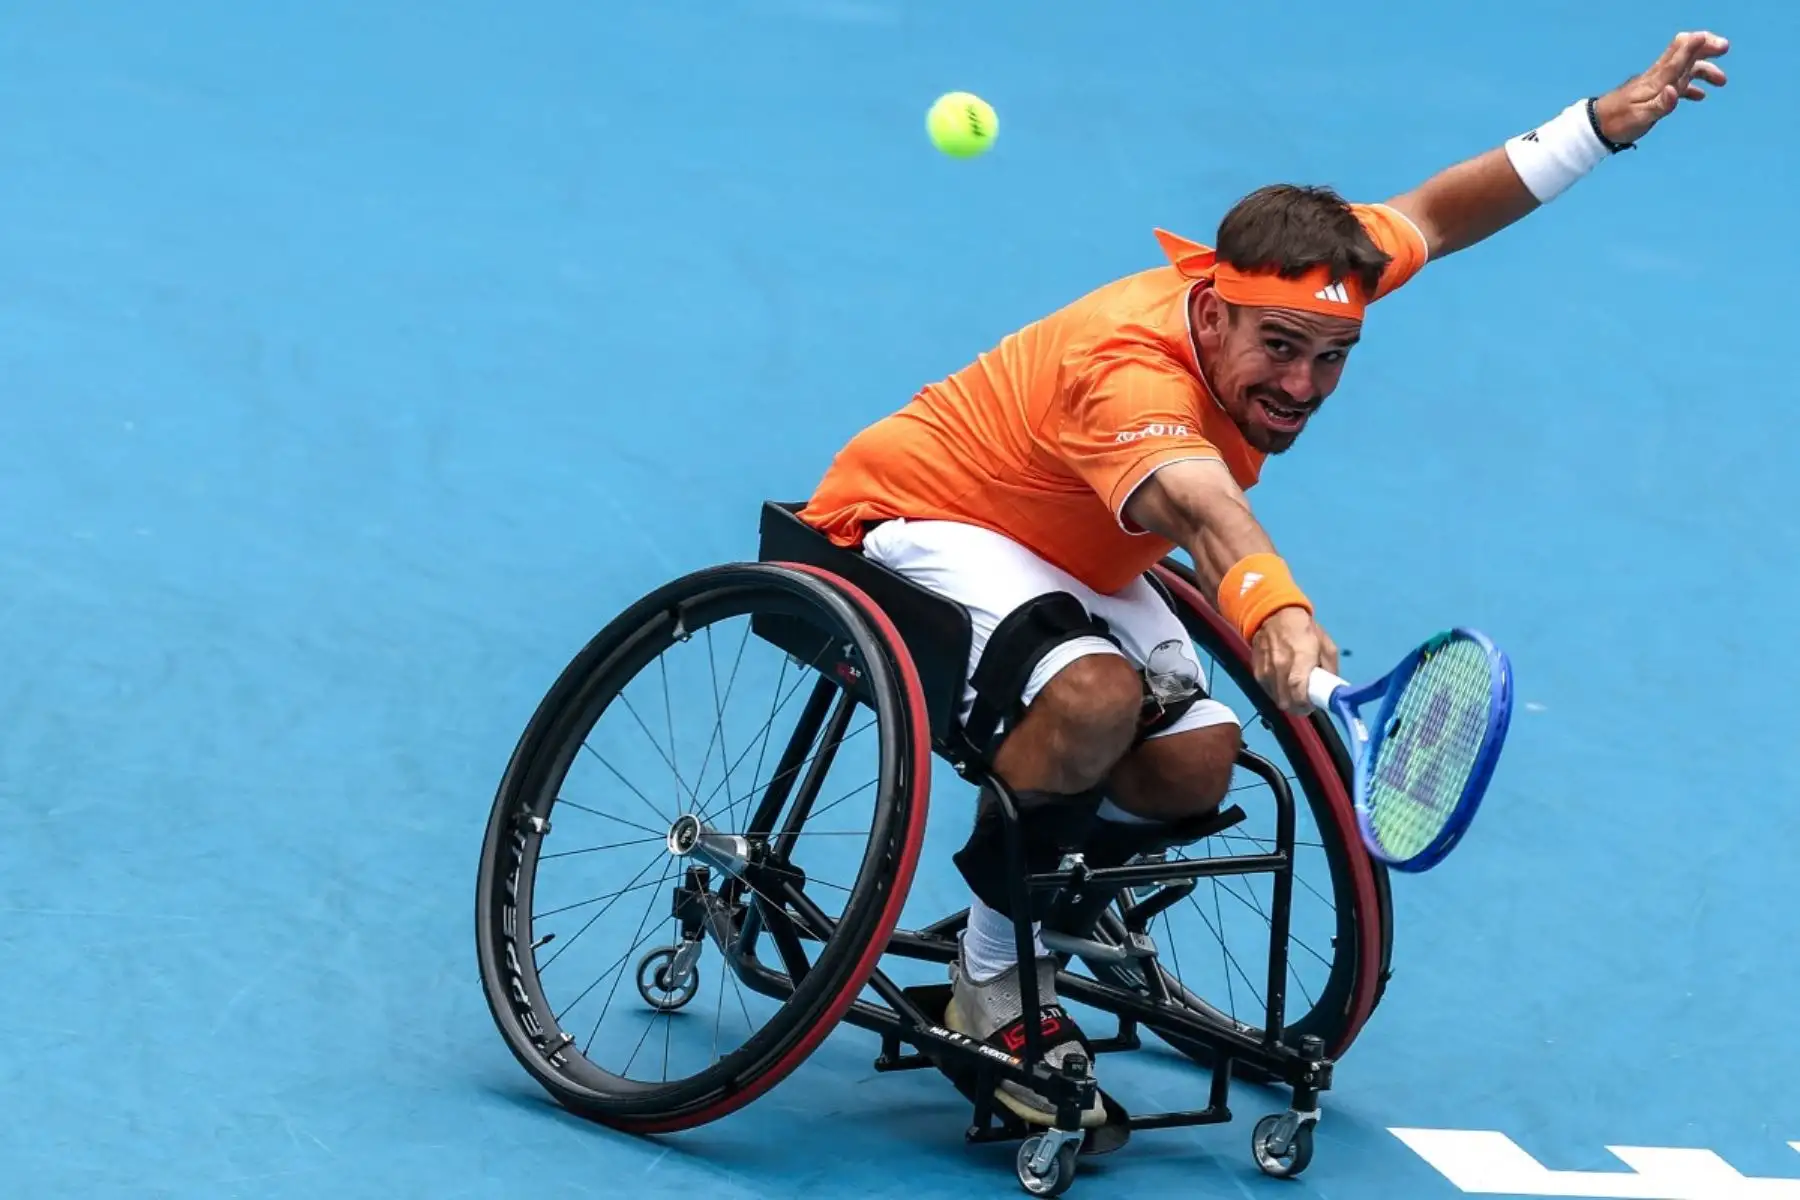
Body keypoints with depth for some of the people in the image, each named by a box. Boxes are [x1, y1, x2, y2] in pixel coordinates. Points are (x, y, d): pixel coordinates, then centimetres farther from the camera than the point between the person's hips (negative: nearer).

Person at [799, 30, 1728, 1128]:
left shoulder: (1289, 283, -17)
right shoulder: (1129, 371, -41)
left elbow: (1431, 217, 1)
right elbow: (1202, 510, -62)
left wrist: (1608, 121, -5)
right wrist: (1272, 612, -81)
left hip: (1067, 560, 8)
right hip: (916, 520, -8)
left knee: (1194, 764, -8)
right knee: (1096, 695, -34)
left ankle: (1043, 895, 20)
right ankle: (995, 990, -13)